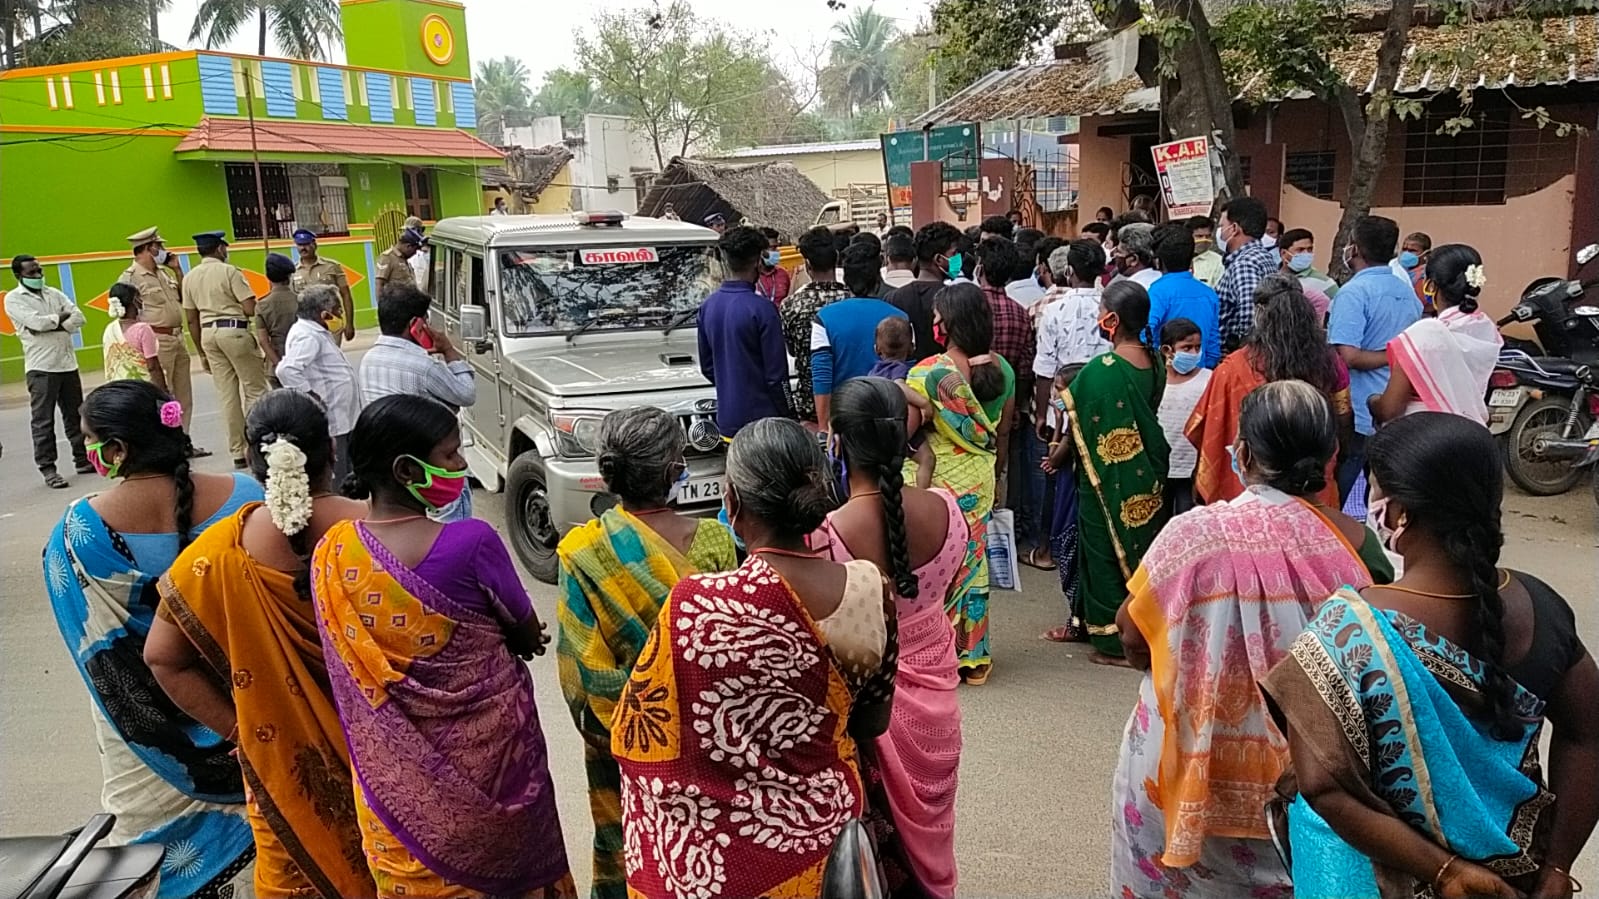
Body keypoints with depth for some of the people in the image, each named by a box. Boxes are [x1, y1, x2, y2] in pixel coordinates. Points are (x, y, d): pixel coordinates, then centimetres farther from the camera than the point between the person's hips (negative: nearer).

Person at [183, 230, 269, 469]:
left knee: (227, 394, 8)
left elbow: (192, 319, 12)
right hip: (235, 330, -6)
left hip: (208, 334, 6)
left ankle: (238, 452, 11)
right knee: (255, 389, 2)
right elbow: (250, 309, -13)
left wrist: (202, 352, 19)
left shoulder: (190, 277, 10)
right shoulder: (229, 271, -7)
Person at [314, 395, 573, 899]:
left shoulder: (331, 554, -11)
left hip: (396, 769, 4)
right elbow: (529, 636, -11)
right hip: (485, 748, -4)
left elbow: (353, 665, 3)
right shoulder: (471, 543, -26)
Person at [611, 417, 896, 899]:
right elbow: (874, 721, -1)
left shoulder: (697, 606, -27)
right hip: (829, 817, 3)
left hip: (728, 839, -3)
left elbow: (640, 734, -14)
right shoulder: (870, 588, -15)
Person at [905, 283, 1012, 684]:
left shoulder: (927, 372, -19)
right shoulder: (1002, 369, -2)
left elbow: (904, 430, -16)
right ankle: (974, 655, 27)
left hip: (937, 480, -5)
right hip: (980, 478, 5)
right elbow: (1002, 430, 8)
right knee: (972, 561, 17)